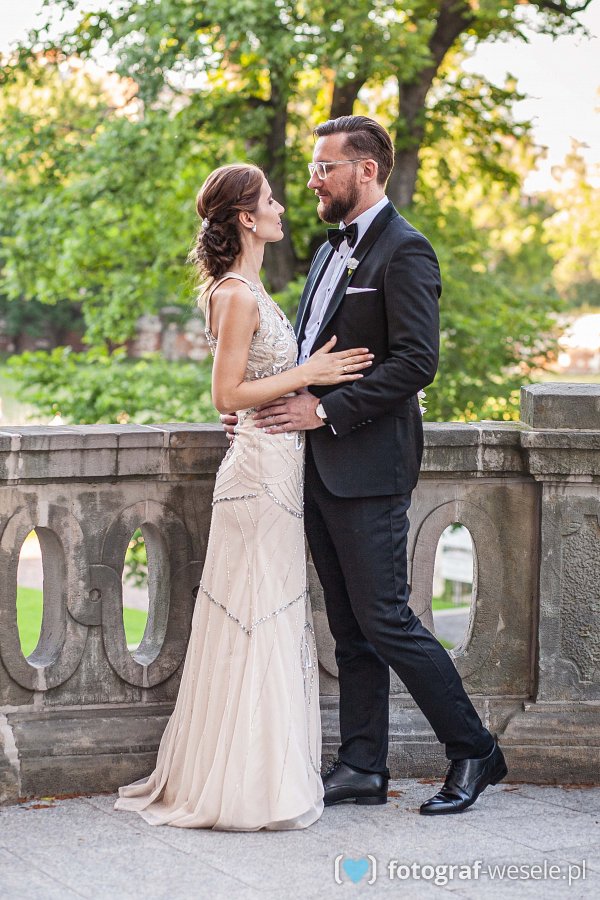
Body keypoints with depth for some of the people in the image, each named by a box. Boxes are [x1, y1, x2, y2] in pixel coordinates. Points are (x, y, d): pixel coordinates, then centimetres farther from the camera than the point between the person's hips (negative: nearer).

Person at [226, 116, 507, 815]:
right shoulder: (330, 252, 19)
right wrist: (260, 402, 7)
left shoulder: (404, 252, -10)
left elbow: (416, 361, -19)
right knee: (349, 626, 11)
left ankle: (473, 751, 5)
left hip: (367, 467, -9)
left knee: (383, 618, -7)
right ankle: (362, 768, 17)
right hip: (319, 468, 9)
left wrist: (326, 410, -20)